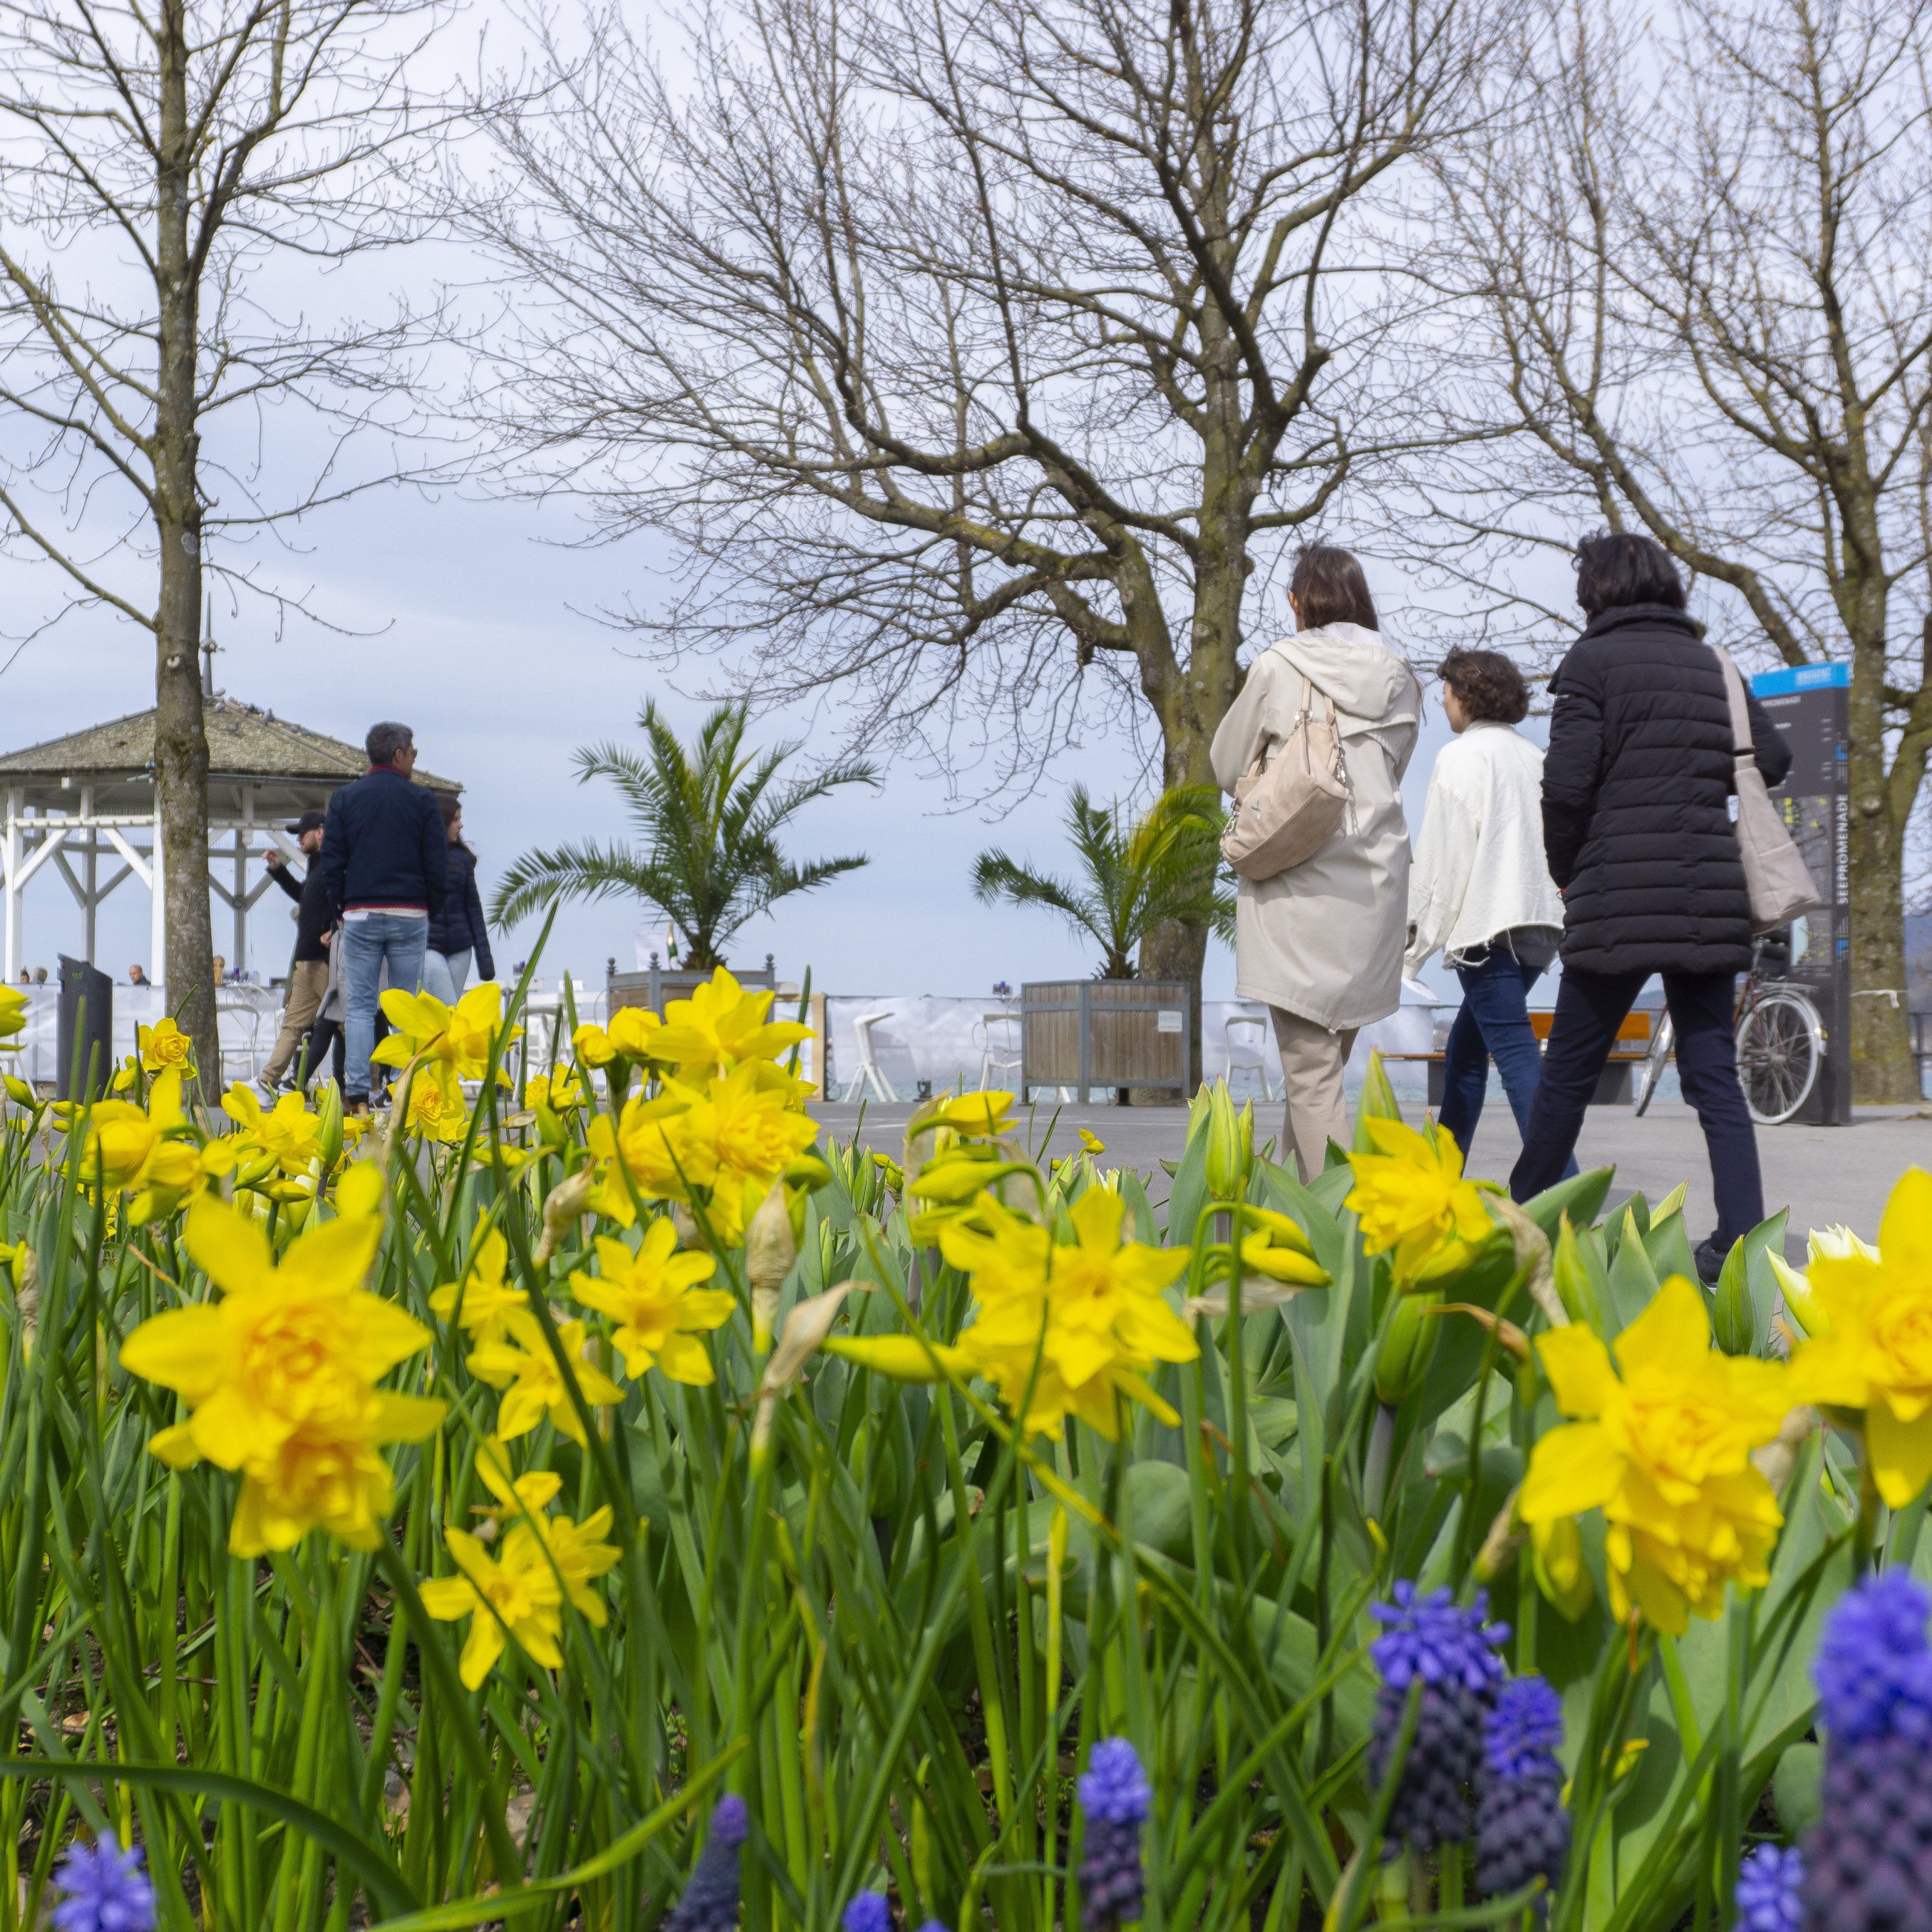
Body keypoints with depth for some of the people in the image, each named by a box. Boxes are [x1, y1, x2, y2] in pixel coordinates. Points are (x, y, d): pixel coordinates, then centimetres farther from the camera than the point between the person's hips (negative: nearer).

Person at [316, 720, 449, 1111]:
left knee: (360, 1006, 2)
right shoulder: (421, 799, 0)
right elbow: (437, 863, -1)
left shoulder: (345, 799, 4)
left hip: (360, 915, 1)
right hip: (410, 917, -1)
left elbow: (332, 861, 3)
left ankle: (357, 1095, -6)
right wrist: (432, 907, 11)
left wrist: (340, 910, 12)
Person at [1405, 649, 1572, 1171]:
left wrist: (1417, 936, -3)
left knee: (1516, 1054, -14)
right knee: (1464, 1048, 19)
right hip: (1539, 924, 8)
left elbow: (1442, 855, -7)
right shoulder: (1534, 757, 16)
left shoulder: (1461, 756, -4)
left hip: (1487, 926, -8)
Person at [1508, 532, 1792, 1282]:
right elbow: (1773, 759, 13)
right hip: (1710, 900, 4)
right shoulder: (1711, 664, 11)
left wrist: (1566, 870, 4)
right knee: (1713, 1072, 5)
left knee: (1569, 1071, 8)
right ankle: (1741, 1240, -3)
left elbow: (1567, 783, -11)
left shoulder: (1594, 659, -4)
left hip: (1620, 900, -4)